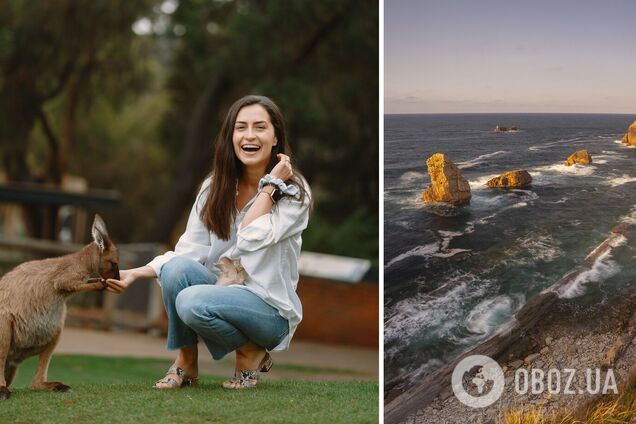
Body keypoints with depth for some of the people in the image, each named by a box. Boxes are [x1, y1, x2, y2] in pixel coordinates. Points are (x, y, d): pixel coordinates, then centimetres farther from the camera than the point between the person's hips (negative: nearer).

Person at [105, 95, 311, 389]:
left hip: (270, 308, -4)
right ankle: (185, 362, -6)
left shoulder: (294, 192, -9)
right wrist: (135, 274, -16)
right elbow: (189, 251, -3)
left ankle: (251, 353, -3)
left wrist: (271, 184, -18)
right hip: (221, 289, 5)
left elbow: (251, 239, -24)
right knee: (177, 268, -26)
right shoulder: (215, 187, 3)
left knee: (192, 302, -31)